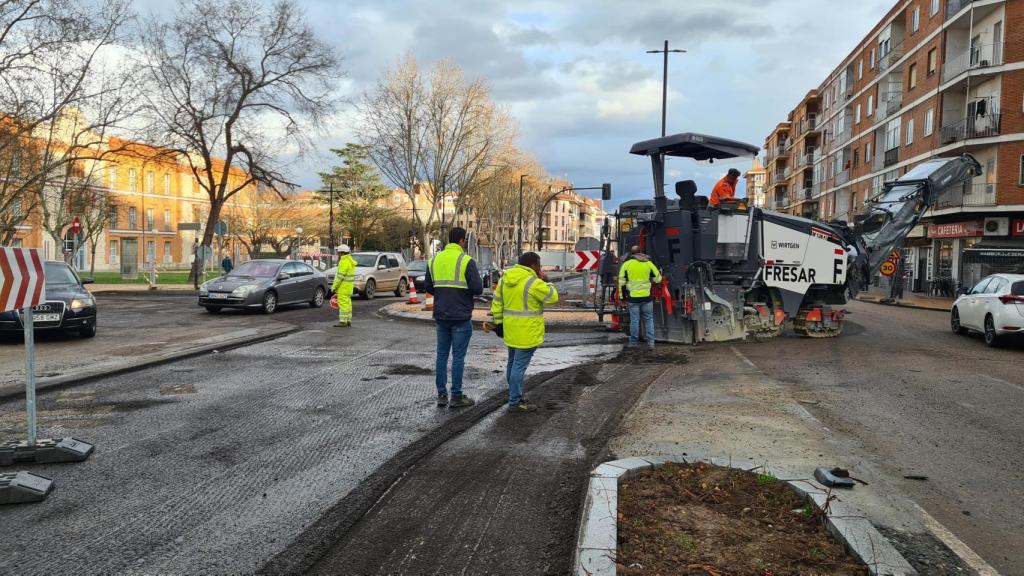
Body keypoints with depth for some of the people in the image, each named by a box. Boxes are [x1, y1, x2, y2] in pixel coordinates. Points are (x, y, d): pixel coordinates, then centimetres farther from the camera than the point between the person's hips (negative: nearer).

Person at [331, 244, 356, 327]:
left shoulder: (344, 261, -17)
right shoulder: (350, 260, 15)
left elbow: (340, 276, -20)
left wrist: (334, 286, -15)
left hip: (343, 286, -10)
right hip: (349, 286, 10)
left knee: (343, 303, -9)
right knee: (347, 303, 12)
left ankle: (343, 322, -9)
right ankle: (348, 320, 14)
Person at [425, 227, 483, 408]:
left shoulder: (434, 259, 6)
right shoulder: (466, 261, -11)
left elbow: (428, 287, 9)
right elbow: (478, 289, -14)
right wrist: (465, 289, 6)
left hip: (441, 315, 5)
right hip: (461, 317, -5)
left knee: (442, 354, 12)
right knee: (458, 356, 1)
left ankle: (441, 395, 15)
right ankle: (456, 397, 5)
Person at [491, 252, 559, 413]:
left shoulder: (505, 278, 7)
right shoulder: (533, 282, -18)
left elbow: (497, 303, 11)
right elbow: (552, 297, -9)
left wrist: (498, 322, 18)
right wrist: (545, 282, 3)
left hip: (510, 330, 8)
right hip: (527, 333, -8)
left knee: (512, 363, 19)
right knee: (520, 365, -3)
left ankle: (514, 396, 31)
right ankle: (515, 402, 1)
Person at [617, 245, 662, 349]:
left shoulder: (626, 264, 1)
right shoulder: (648, 263, 4)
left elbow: (621, 282, 0)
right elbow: (657, 278, 6)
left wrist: (621, 295, 8)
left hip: (633, 297, -1)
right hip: (646, 296, 1)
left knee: (634, 320, 5)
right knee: (649, 319, 9)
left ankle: (633, 342, 11)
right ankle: (650, 342, 4)